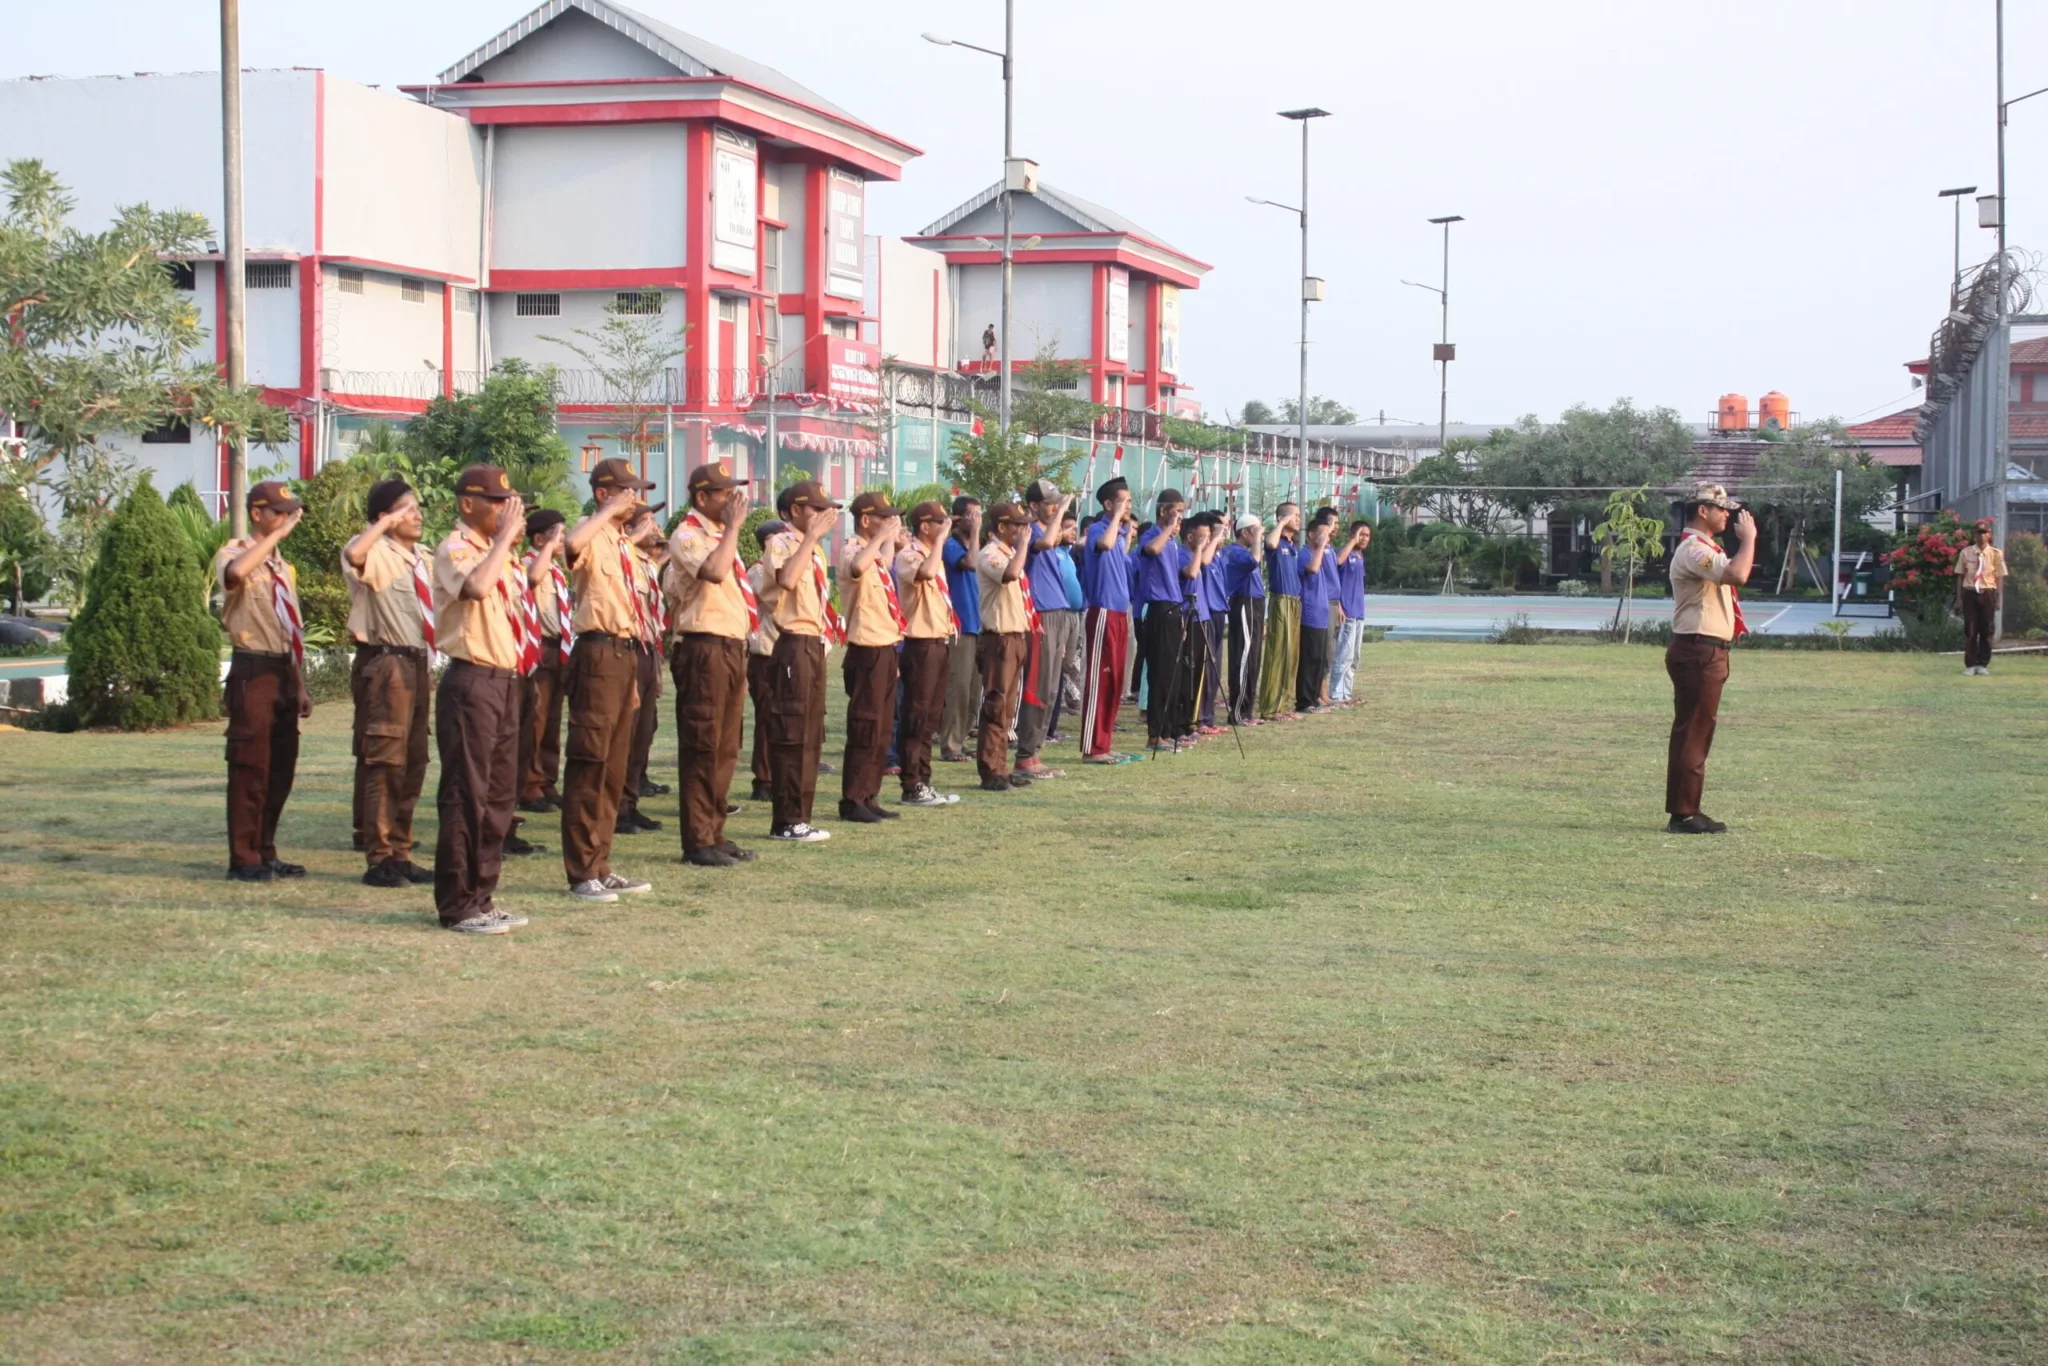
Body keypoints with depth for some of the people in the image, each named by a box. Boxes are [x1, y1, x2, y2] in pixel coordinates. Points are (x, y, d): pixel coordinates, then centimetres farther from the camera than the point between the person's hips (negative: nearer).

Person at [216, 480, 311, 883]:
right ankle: (243, 859, -1)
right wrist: (278, 533, -25)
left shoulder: (282, 566, 19)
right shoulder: (235, 554, -4)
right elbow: (235, 572, -32)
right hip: (253, 672, -8)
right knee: (250, 767, -6)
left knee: (281, 769, 10)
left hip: (284, 671, 8)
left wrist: (300, 685, 18)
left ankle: (265, 853, 19)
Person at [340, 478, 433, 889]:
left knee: (413, 763, 12)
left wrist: (428, 666, 19)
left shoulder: (422, 558, 16)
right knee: (384, 762, -8)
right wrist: (387, 523, -26)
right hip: (385, 665, -9)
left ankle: (400, 854, 20)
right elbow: (352, 555, -34)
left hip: (417, 663, 9)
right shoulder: (377, 553, -9)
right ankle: (379, 860, -4)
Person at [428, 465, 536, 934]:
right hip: (471, 682, -9)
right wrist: (506, 535, -22)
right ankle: (457, 905, 0)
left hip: (504, 680, 9)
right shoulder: (455, 550, -9)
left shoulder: (496, 553, 17)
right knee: (466, 794, -6)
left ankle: (480, 896, 19)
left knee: (499, 794, 12)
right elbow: (476, 586, -31)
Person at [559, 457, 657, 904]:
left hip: (624, 653, 9)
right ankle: (581, 872, -4)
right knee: (589, 762, -7)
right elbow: (572, 544, -36)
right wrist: (611, 511, -23)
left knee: (615, 766, 12)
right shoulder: (592, 535, -9)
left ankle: (600, 866, 19)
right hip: (598, 653, -9)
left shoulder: (622, 544, 19)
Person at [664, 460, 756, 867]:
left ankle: (714, 833, 18)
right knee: (702, 746, -6)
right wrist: (733, 526, -18)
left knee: (726, 748, 11)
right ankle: (697, 841, -2)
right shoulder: (687, 536, -9)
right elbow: (714, 571, -29)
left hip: (733, 648, 9)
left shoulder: (721, 536, 18)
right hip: (703, 649, -9)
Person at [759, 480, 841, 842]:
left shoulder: (814, 550, 18)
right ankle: (786, 821, -5)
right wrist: (812, 536, -23)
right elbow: (787, 579, -30)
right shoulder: (779, 545, -9)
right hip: (792, 645, -9)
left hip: (814, 644, 9)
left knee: (811, 735, 11)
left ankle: (800, 816, 17)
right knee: (790, 734, -8)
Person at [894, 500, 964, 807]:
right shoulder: (908, 556, -11)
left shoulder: (934, 555, 18)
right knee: (916, 717, -6)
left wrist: (949, 623, 16)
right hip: (921, 644, -9)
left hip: (941, 643, 9)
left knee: (930, 717, 11)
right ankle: (912, 787, -3)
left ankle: (923, 783, 16)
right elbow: (925, 573, -34)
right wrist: (941, 538, -24)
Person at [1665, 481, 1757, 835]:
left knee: (1694, 732, 13)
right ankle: (1683, 813, -7)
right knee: (1693, 732, -9)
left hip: (1706, 652, 11)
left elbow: (1734, 573, 27)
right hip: (1698, 651, -11)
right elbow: (1738, 575, -29)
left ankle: (1685, 810, 17)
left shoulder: (1703, 549, 20)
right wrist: (1748, 537, -18)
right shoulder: (1694, 549, -16)